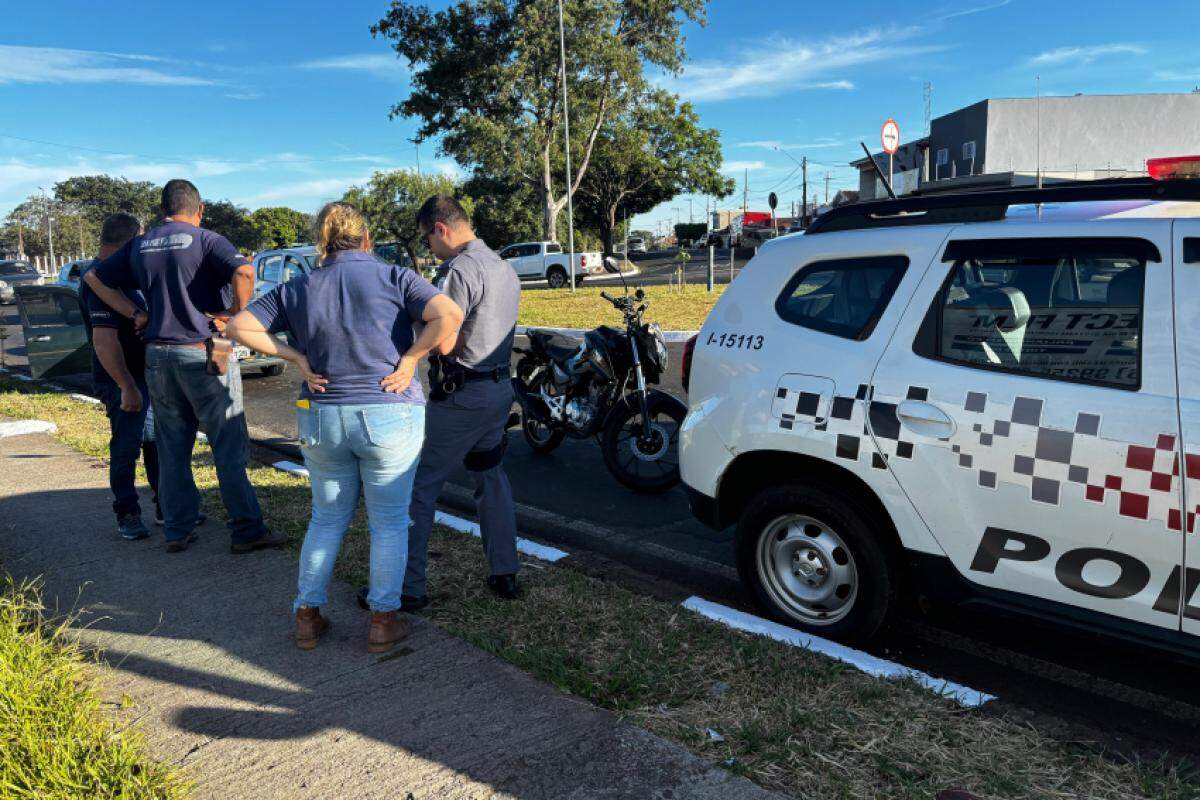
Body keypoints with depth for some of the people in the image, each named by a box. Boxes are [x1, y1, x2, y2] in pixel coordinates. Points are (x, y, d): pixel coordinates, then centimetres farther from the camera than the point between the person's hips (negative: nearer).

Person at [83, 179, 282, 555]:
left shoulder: (140, 246, 10)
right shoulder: (205, 240, -8)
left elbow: (94, 278, 17)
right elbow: (243, 271, -26)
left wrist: (135, 314, 10)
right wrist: (235, 312, -13)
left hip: (157, 355, 5)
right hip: (203, 355, -5)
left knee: (171, 450, 13)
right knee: (229, 448, 0)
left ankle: (177, 531, 19)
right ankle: (246, 531, 3)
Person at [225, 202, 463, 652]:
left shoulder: (298, 289, 3)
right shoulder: (393, 278, -6)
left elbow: (239, 327, 2)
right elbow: (449, 316, -19)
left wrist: (296, 358, 1)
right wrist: (408, 359, -12)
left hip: (321, 420, 3)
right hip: (389, 418, -3)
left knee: (327, 518, 19)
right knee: (389, 522, 10)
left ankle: (307, 616, 26)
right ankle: (383, 622, 16)